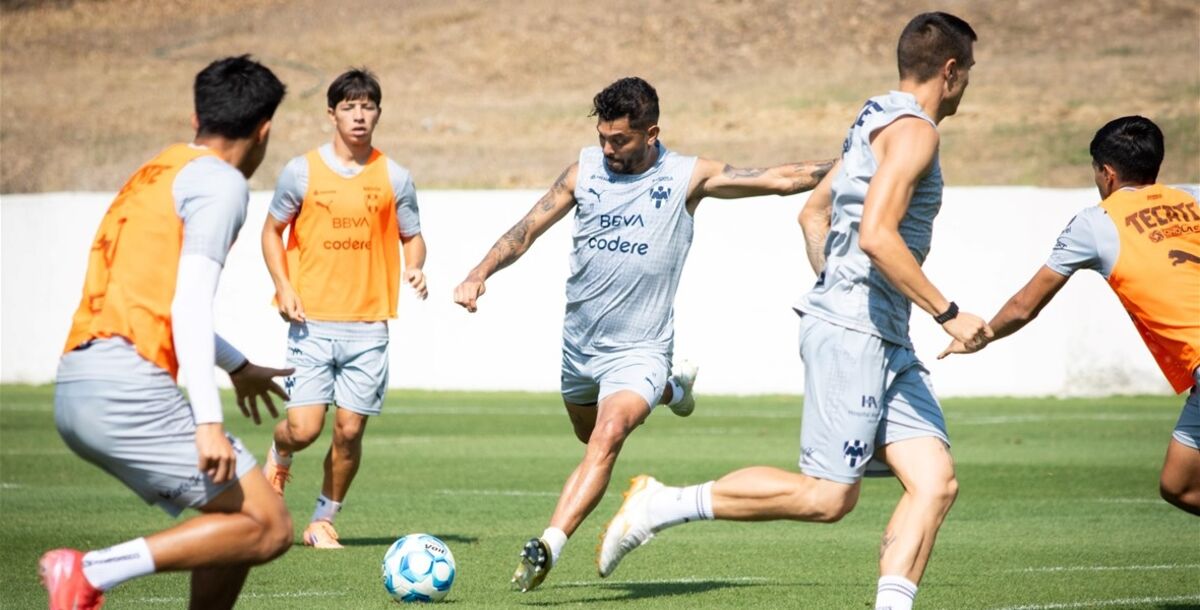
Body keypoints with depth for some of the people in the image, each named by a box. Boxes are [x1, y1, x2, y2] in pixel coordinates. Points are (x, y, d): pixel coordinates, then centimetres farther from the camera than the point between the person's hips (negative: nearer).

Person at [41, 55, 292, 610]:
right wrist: (209, 421, -19)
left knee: (235, 518, 16)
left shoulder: (157, 173, 25)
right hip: (127, 389, -9)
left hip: (73, 389, 9)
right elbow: (189, 303, -14)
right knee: (268, 528, -8)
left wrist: (237, 366, 50)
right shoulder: (221, 181, -2)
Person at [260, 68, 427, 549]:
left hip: (368, 326, 1)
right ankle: (279, 456, 26)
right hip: (312, 322, -1)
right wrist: (283, 286, -3)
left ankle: (323, 521, 18)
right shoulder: (301, 172, 1)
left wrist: (414, 268, -8)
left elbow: (411, 237, 14)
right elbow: (273, 230, 11)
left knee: (349, 431, -1)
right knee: (305, 428, -10)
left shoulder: (394, 178, 5)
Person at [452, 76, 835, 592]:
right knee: (590, 436, 25)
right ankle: (672, 388, 51)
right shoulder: (585, 170, -1)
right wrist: (479, 275, -13)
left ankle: (547, 548, -34)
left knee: (607, 437, -28)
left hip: (639, 350, -5)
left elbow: (782, 179, -7)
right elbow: (528, 229, 1)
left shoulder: (688, 177, -8)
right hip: (578, 344, 5)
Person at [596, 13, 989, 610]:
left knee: (935, 481, -2)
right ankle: (663, 504, -4)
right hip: (852, 334, -10)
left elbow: (813, 213, 27)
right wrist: (948, 314, -18)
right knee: (827, 495, -11)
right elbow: (876, 236, -23)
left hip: (884, 340, 10)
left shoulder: (877, 124, 20)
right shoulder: (913, 130, -11)